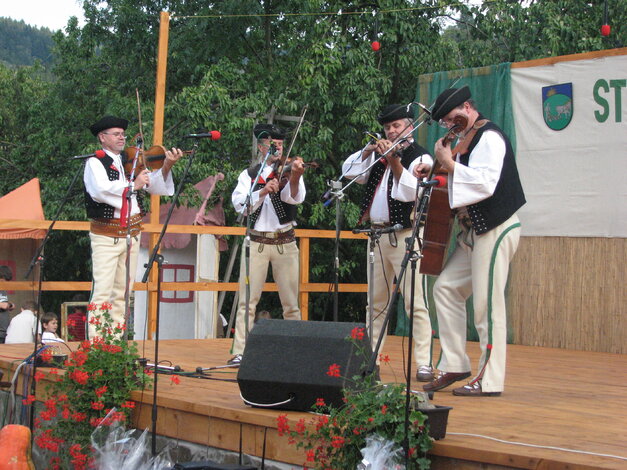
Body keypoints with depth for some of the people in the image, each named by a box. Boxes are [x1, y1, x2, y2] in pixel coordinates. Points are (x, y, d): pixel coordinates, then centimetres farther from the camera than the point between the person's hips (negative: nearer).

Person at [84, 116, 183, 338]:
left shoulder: (132, 161, 10)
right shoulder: (95, 163, -4)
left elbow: (155, 186, 4)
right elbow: (100, 190, -23)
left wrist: (166, 167, -13)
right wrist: (132, 185, -21)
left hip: (131, 232, 6)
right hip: (106, 234, -6)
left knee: (122, 293, 9)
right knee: (103, 292, -10)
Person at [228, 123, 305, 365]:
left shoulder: (288, 171, 6)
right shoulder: (249, 175, 9)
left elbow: (295, 198, -14)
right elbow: (239, 204, -6)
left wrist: (295, 177, -34)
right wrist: (262, 192, -22)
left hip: (285, 242, 0)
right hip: (256, 242, 0)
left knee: (291, 303, 2)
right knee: (248, 300, -5)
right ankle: (239, 352, -4)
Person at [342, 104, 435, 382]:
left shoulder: (419, 157, -2)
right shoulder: (378, 154, 19)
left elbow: (410, 192, -16)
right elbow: (349, 172, 10)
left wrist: (394, 160, -22)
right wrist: (368, 150, -1)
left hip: (405, 235, -7)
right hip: (377, 233, 7)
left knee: (414, 301, -11)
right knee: (376, 302, 10)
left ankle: (424, 364, -12)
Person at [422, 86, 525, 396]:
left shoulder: (489, 137, -13)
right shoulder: (467, 139, 16)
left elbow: (486, 183, -26)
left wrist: (450, 164, -18)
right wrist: (441, 168, 7)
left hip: (496, 229, -10)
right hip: (474, 230, 10)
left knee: (487, 304, -8)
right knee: (446, 288, 9)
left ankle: (489, 380, -2)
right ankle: (454, 365, 14)